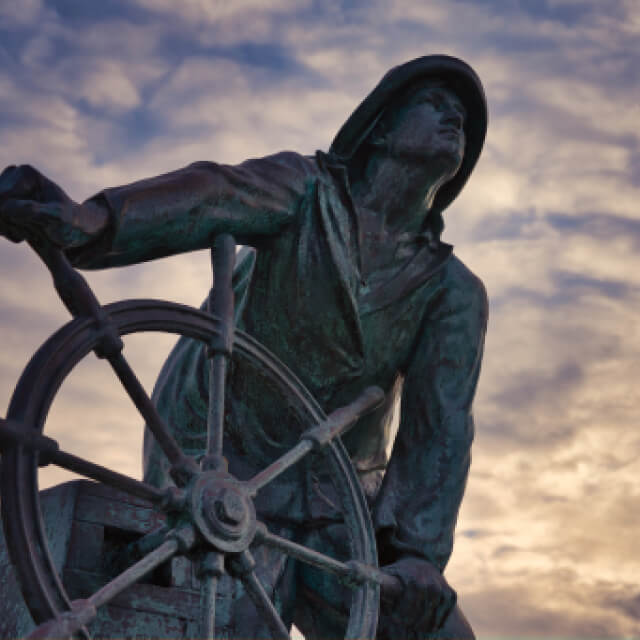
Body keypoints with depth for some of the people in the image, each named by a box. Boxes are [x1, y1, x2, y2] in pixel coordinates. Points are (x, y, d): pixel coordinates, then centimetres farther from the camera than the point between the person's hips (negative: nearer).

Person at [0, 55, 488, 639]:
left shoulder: (455, 293, 4)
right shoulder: (306, 190, -2)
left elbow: (441, 423, -10)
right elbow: (210, 197, -24)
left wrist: (417, 552, -27)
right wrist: (88, 219, -46)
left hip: (339, 510, 4)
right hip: (223, 470, -3)